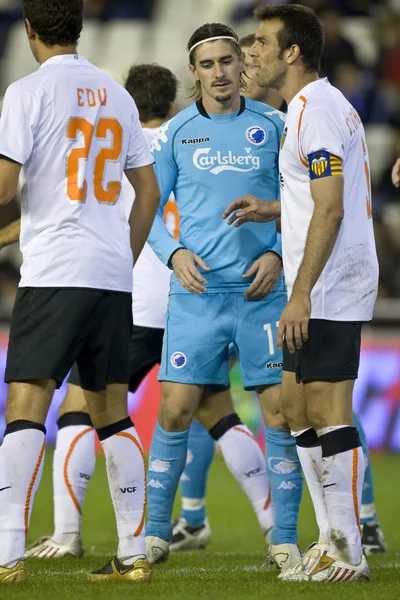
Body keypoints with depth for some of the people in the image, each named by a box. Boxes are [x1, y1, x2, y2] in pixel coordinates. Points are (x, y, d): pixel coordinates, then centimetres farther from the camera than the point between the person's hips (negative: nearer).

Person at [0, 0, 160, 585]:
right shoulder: (116, 94, 14)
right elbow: (149, 190, 17)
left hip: (54, 274, -6)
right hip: (115, 276, 6)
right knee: (112, 413, 12)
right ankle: (133, 554, 12)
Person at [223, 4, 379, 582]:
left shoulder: (316, 109, -15)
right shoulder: (315, 106, 18)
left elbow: (331, 210, -21)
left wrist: (300, 295, -23)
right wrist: (271, 209, 20)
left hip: (329, 289, -11)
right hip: (321, 292, 11)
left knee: (327, 410, -9)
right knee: (296, 405, 14)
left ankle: (348, 555, -7)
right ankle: (333, 540, 18)